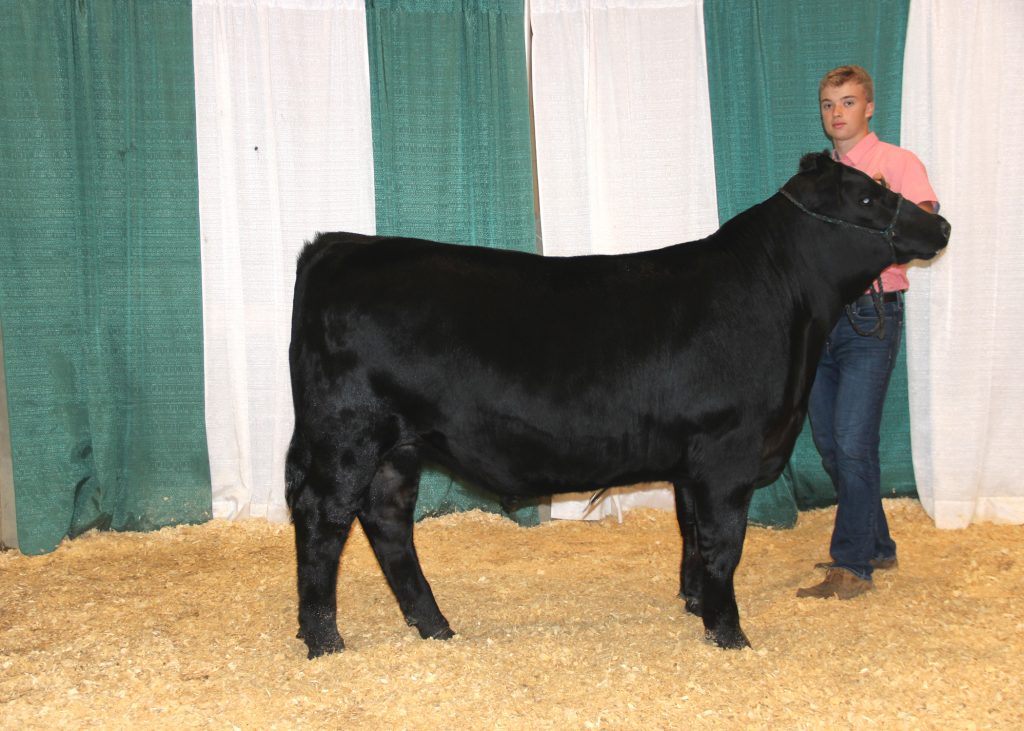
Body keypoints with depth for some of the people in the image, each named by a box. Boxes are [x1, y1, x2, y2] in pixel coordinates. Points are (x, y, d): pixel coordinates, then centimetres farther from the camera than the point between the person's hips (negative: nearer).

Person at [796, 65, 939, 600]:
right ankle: (877, 546, 24)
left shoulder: (897, 163, 0)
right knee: (828, 443, 8)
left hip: (870, 316, -6)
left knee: (853, 441, -11)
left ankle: (852, 566, -3)